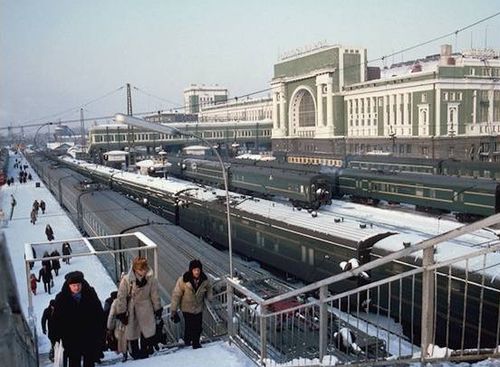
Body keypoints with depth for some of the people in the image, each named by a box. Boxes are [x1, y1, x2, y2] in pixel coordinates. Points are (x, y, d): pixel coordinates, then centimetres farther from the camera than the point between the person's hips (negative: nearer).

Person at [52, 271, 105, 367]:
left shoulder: (90, 294, -6)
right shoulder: (61, 298, -8)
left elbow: (100, 314, 1)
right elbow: (56, 319, -1)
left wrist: (100, 332, -1)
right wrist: (58, 336, -4)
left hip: (90, 337, 1)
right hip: (71, 339, -1)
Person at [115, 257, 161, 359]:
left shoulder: (151, 279, -12)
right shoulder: (126, 280, -19)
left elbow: (155, 295, 1)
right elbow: (121, 297, -11)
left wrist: (158, 309, 8)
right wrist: (121, 312, -8)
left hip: (146, 309, 2)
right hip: (132, 309, -2)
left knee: (149, 331, 4)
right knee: (132, 331, 11)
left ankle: (145, 350, 23)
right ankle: (135, 352, 29)